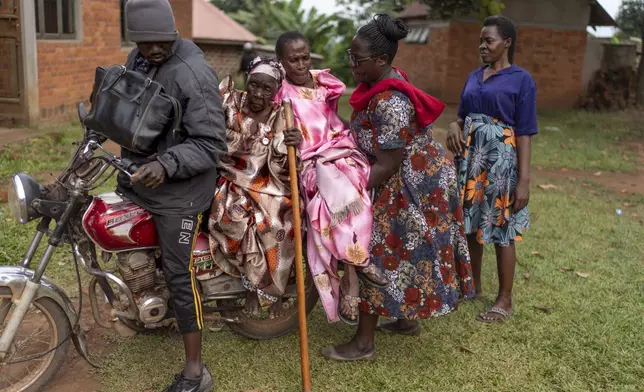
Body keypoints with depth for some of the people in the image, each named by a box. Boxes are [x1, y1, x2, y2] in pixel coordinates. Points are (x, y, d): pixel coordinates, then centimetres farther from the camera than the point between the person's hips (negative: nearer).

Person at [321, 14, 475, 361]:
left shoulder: (389, 103, -30)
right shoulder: (381, 82, 2)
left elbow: (387, 166, -27)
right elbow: (366, 136, 10)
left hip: (410, 185, -10)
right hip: (411, 178, 10)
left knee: (382, 253, -3)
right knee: (401, 252, 19)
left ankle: (364, 343, 8)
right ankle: (407, 319, 36)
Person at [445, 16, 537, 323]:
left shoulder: (521, 80, -7)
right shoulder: (473, 77, 11)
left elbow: (524, 134, -10)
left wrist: (524, 180, -14)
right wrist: (454, 126, -6)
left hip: (500, 160, -6)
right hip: (469, 158, 6)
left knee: (501, 230, 2)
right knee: (471, 224, 13)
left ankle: (505, 300, 15)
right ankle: (473, 285, 31)